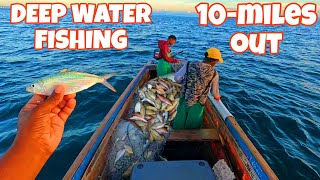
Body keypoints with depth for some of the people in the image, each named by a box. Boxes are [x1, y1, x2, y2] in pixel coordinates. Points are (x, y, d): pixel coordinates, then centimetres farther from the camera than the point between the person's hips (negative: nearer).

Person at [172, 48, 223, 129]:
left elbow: (177, 78, -3)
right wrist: (218, 97, 24)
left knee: (179, 126, 22)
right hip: (197, 105, -2)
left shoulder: (189, 65, -9)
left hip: (184, 101, 2)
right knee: (192, 131, 20)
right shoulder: (214, 74, -12)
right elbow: (215, 93, 1)